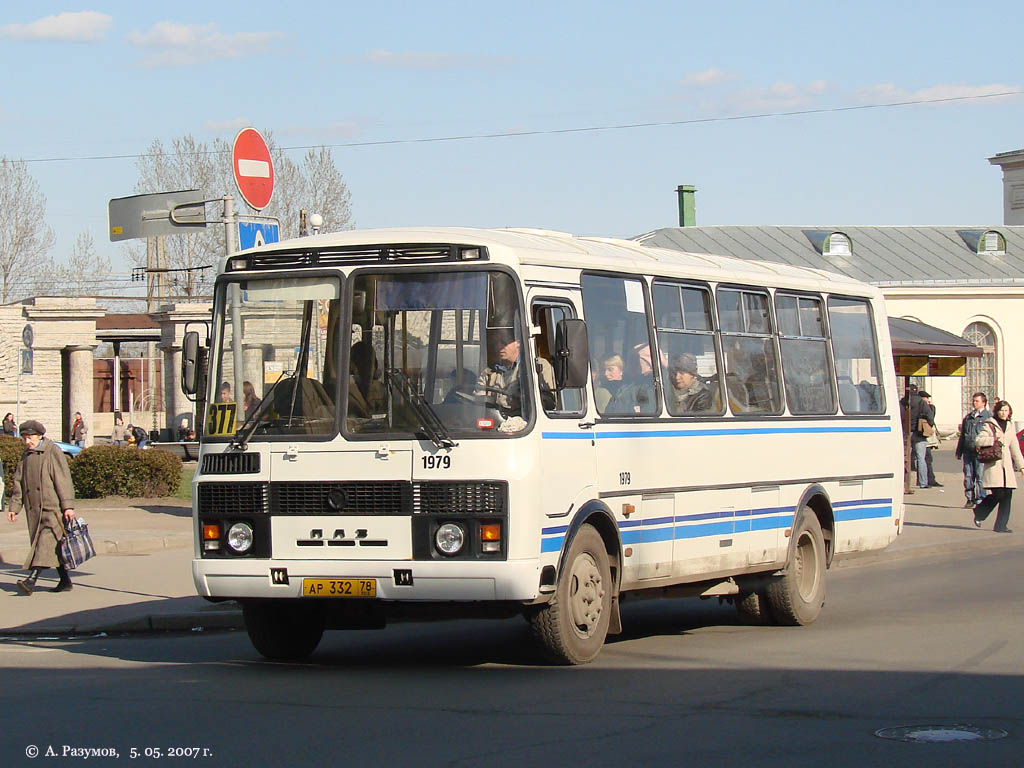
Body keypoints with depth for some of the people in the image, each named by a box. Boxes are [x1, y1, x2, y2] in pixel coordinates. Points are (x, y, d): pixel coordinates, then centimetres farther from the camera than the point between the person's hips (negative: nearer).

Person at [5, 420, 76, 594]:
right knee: (53, 547, 9)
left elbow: (63, 480, -11)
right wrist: (14, 507, 13)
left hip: (53, 508, -7)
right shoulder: (27, 456, 16)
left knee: (46, 542, -16)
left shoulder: (53, 452, -6)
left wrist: (68, 506, -17)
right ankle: (65, 581, 15)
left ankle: (32, 578, -28)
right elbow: (19, 482, 19)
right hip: (34, 509, 7)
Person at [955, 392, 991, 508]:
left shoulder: (989, 416, 2)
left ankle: (980, 500, 1)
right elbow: (962, 436, 22)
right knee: (968, 476, 4)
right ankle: (970, 499, 12)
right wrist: (959, 451, 19)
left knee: (980, 476, -5)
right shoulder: (968, 417, 19)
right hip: (968, 451, 5)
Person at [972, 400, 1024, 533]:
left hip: (1007, 464, 5)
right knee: (998, 494, -13)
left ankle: (1000, 526, 3)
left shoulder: (1010, 426, 17)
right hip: (993, 464, -5)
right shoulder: (989, 425, 0)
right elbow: (978, 441, -9)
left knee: (1007, 496, -3)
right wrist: (994, 439, -18)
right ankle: (979, 513, 13)